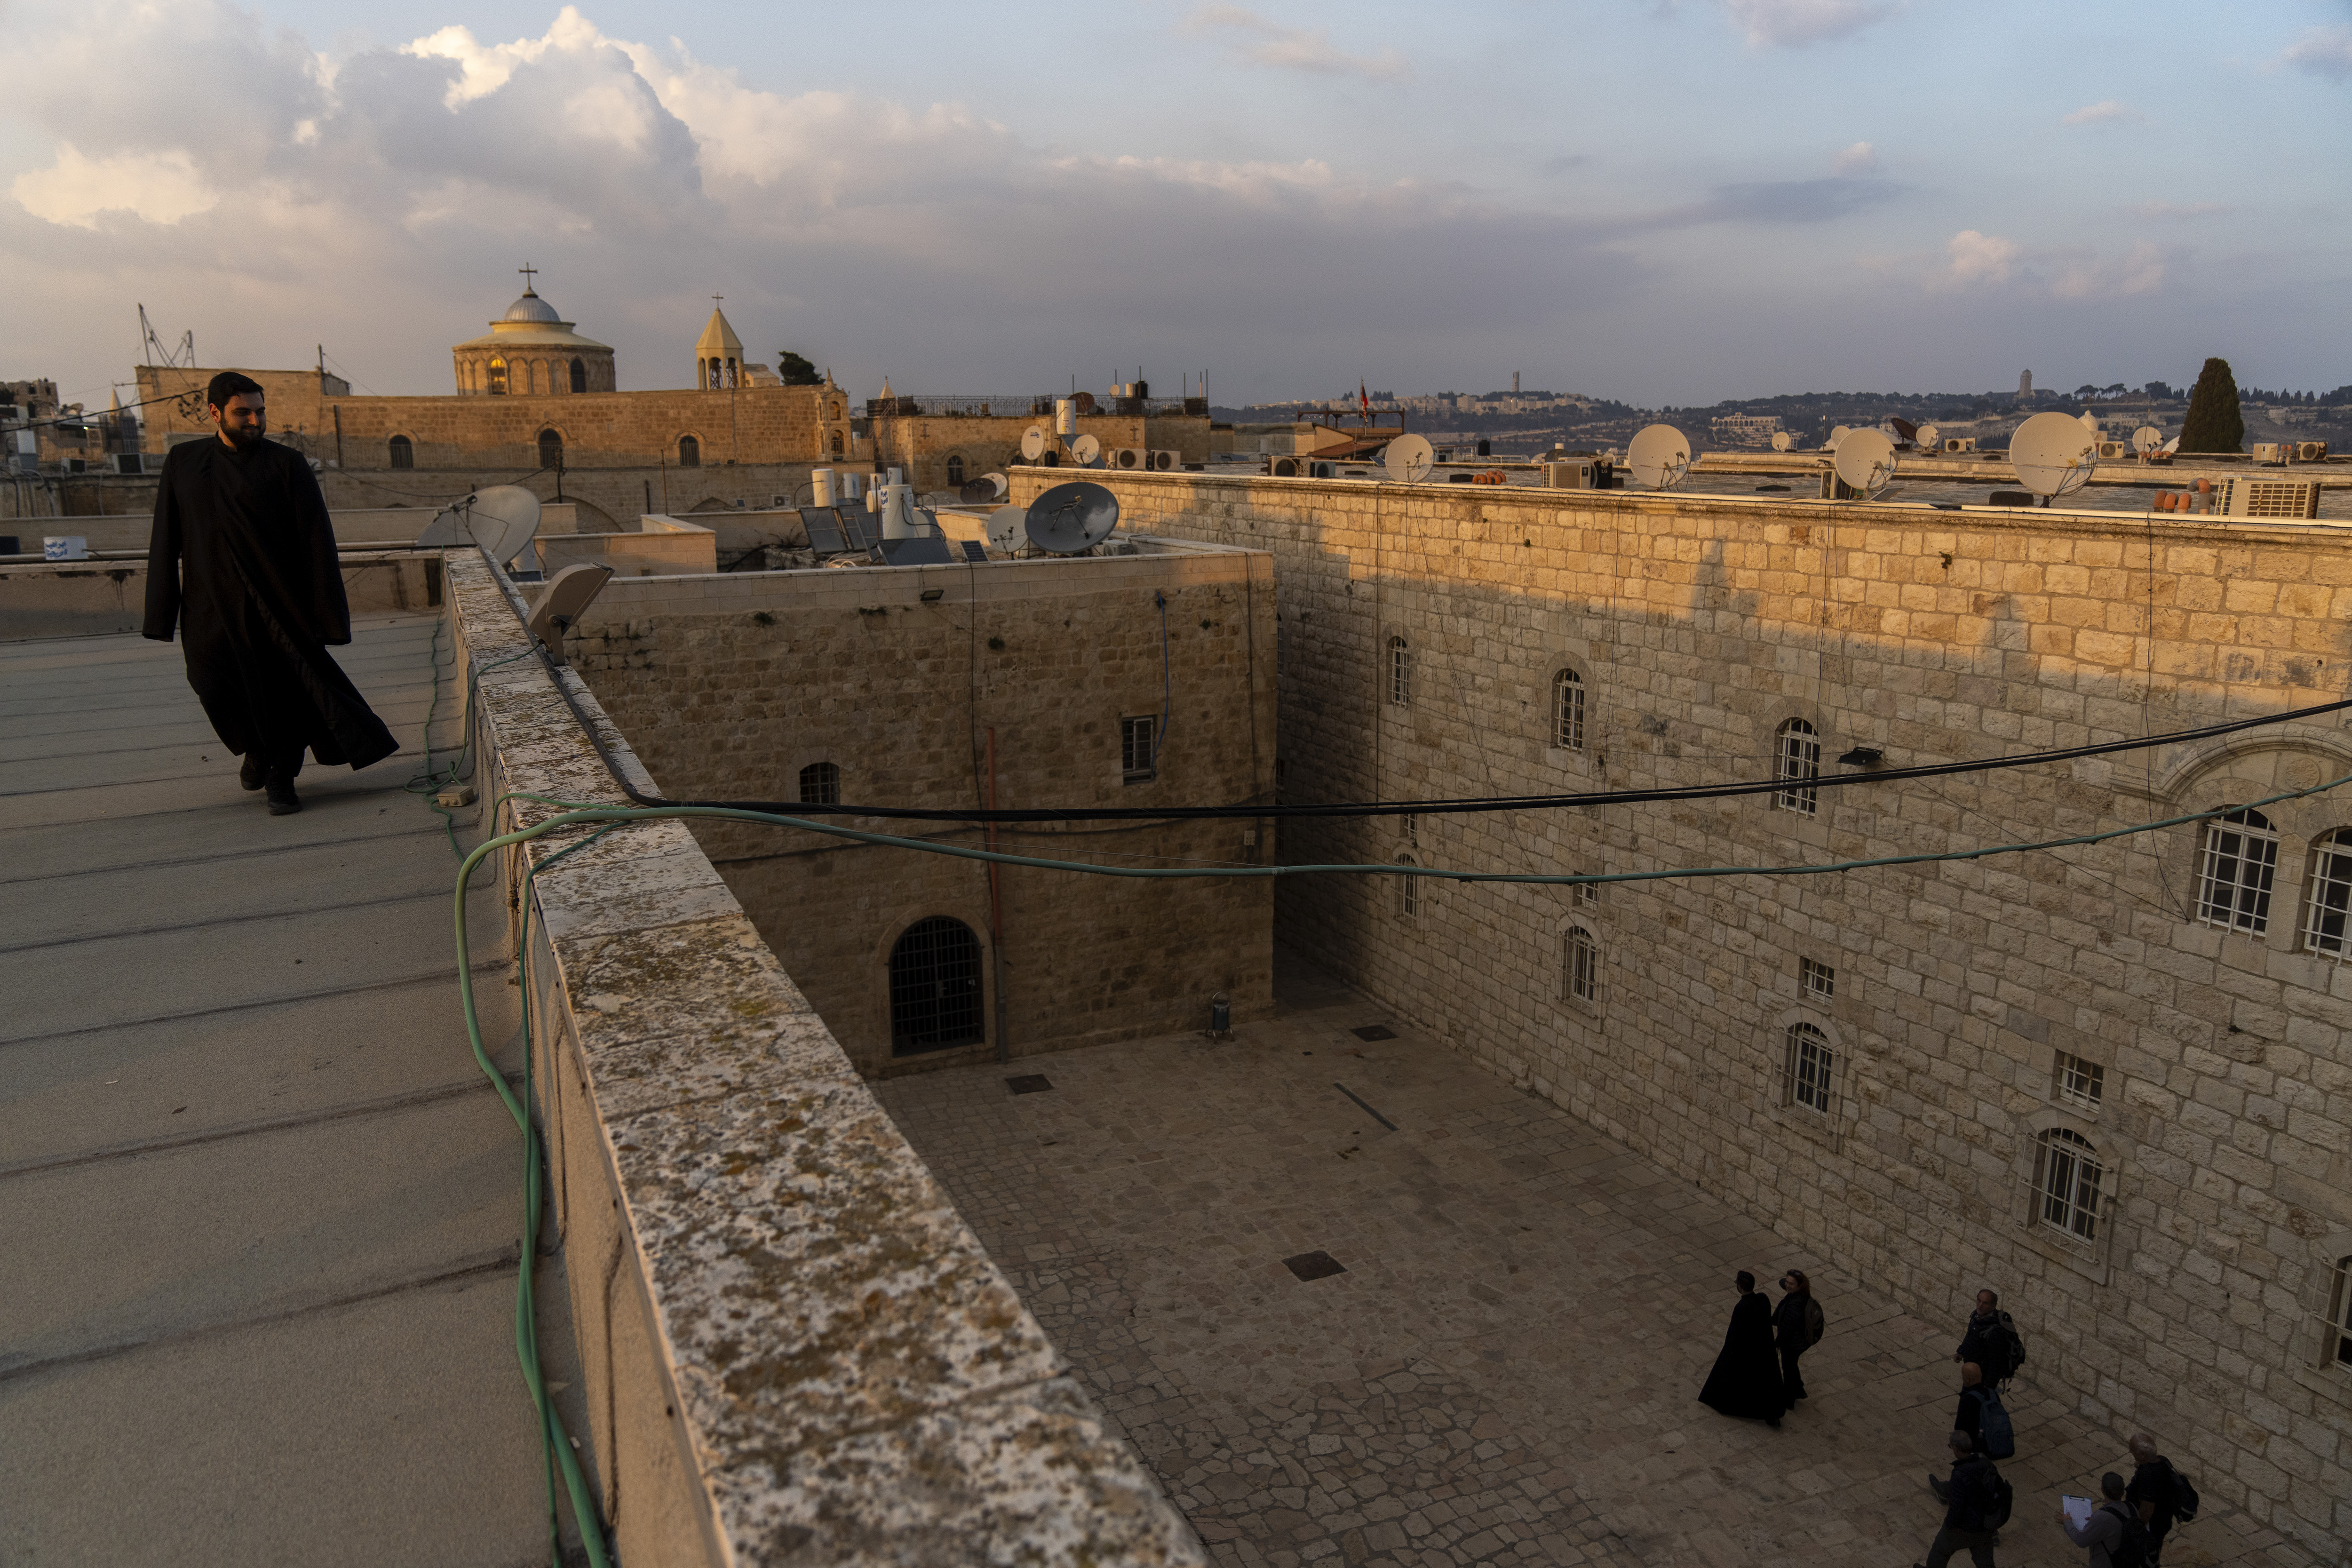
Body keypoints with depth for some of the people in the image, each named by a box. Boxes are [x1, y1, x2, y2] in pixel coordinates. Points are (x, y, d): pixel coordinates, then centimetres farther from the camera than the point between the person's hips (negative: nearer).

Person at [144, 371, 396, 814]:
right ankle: (256, 749, 30)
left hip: (276, 601, -2)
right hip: (211, 605, 2)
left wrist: (326, 609, -9)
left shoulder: (286, 464, -1)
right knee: (218, 688, 0)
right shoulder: (183, 463, 7)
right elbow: (166, 541, 8)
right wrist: (162, 613, 3)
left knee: (285, 688, 0)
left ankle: (280, 778, 16)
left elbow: (316, 539, -3)